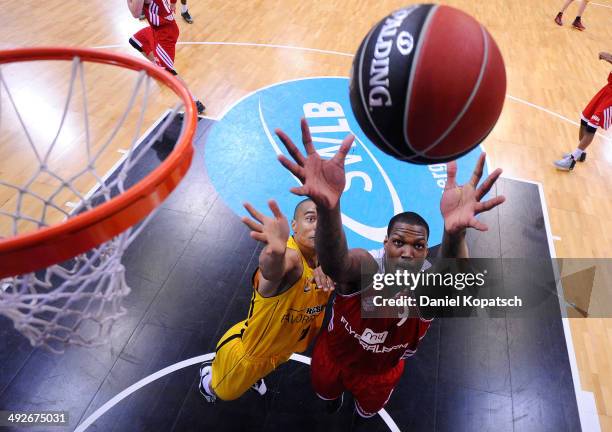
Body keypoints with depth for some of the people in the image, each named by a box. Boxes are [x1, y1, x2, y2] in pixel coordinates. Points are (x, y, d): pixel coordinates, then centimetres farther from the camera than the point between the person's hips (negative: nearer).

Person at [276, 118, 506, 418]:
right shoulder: (364, 269, -40)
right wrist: (328, 207, -89)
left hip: (381, 372, 1)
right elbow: (333, 260, -65)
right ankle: (335, 394, 70)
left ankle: (363, 412, 72)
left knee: (369, 410, 34)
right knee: (326, 393, 32)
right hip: (333, 356, -1)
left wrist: (455, 233, -86)